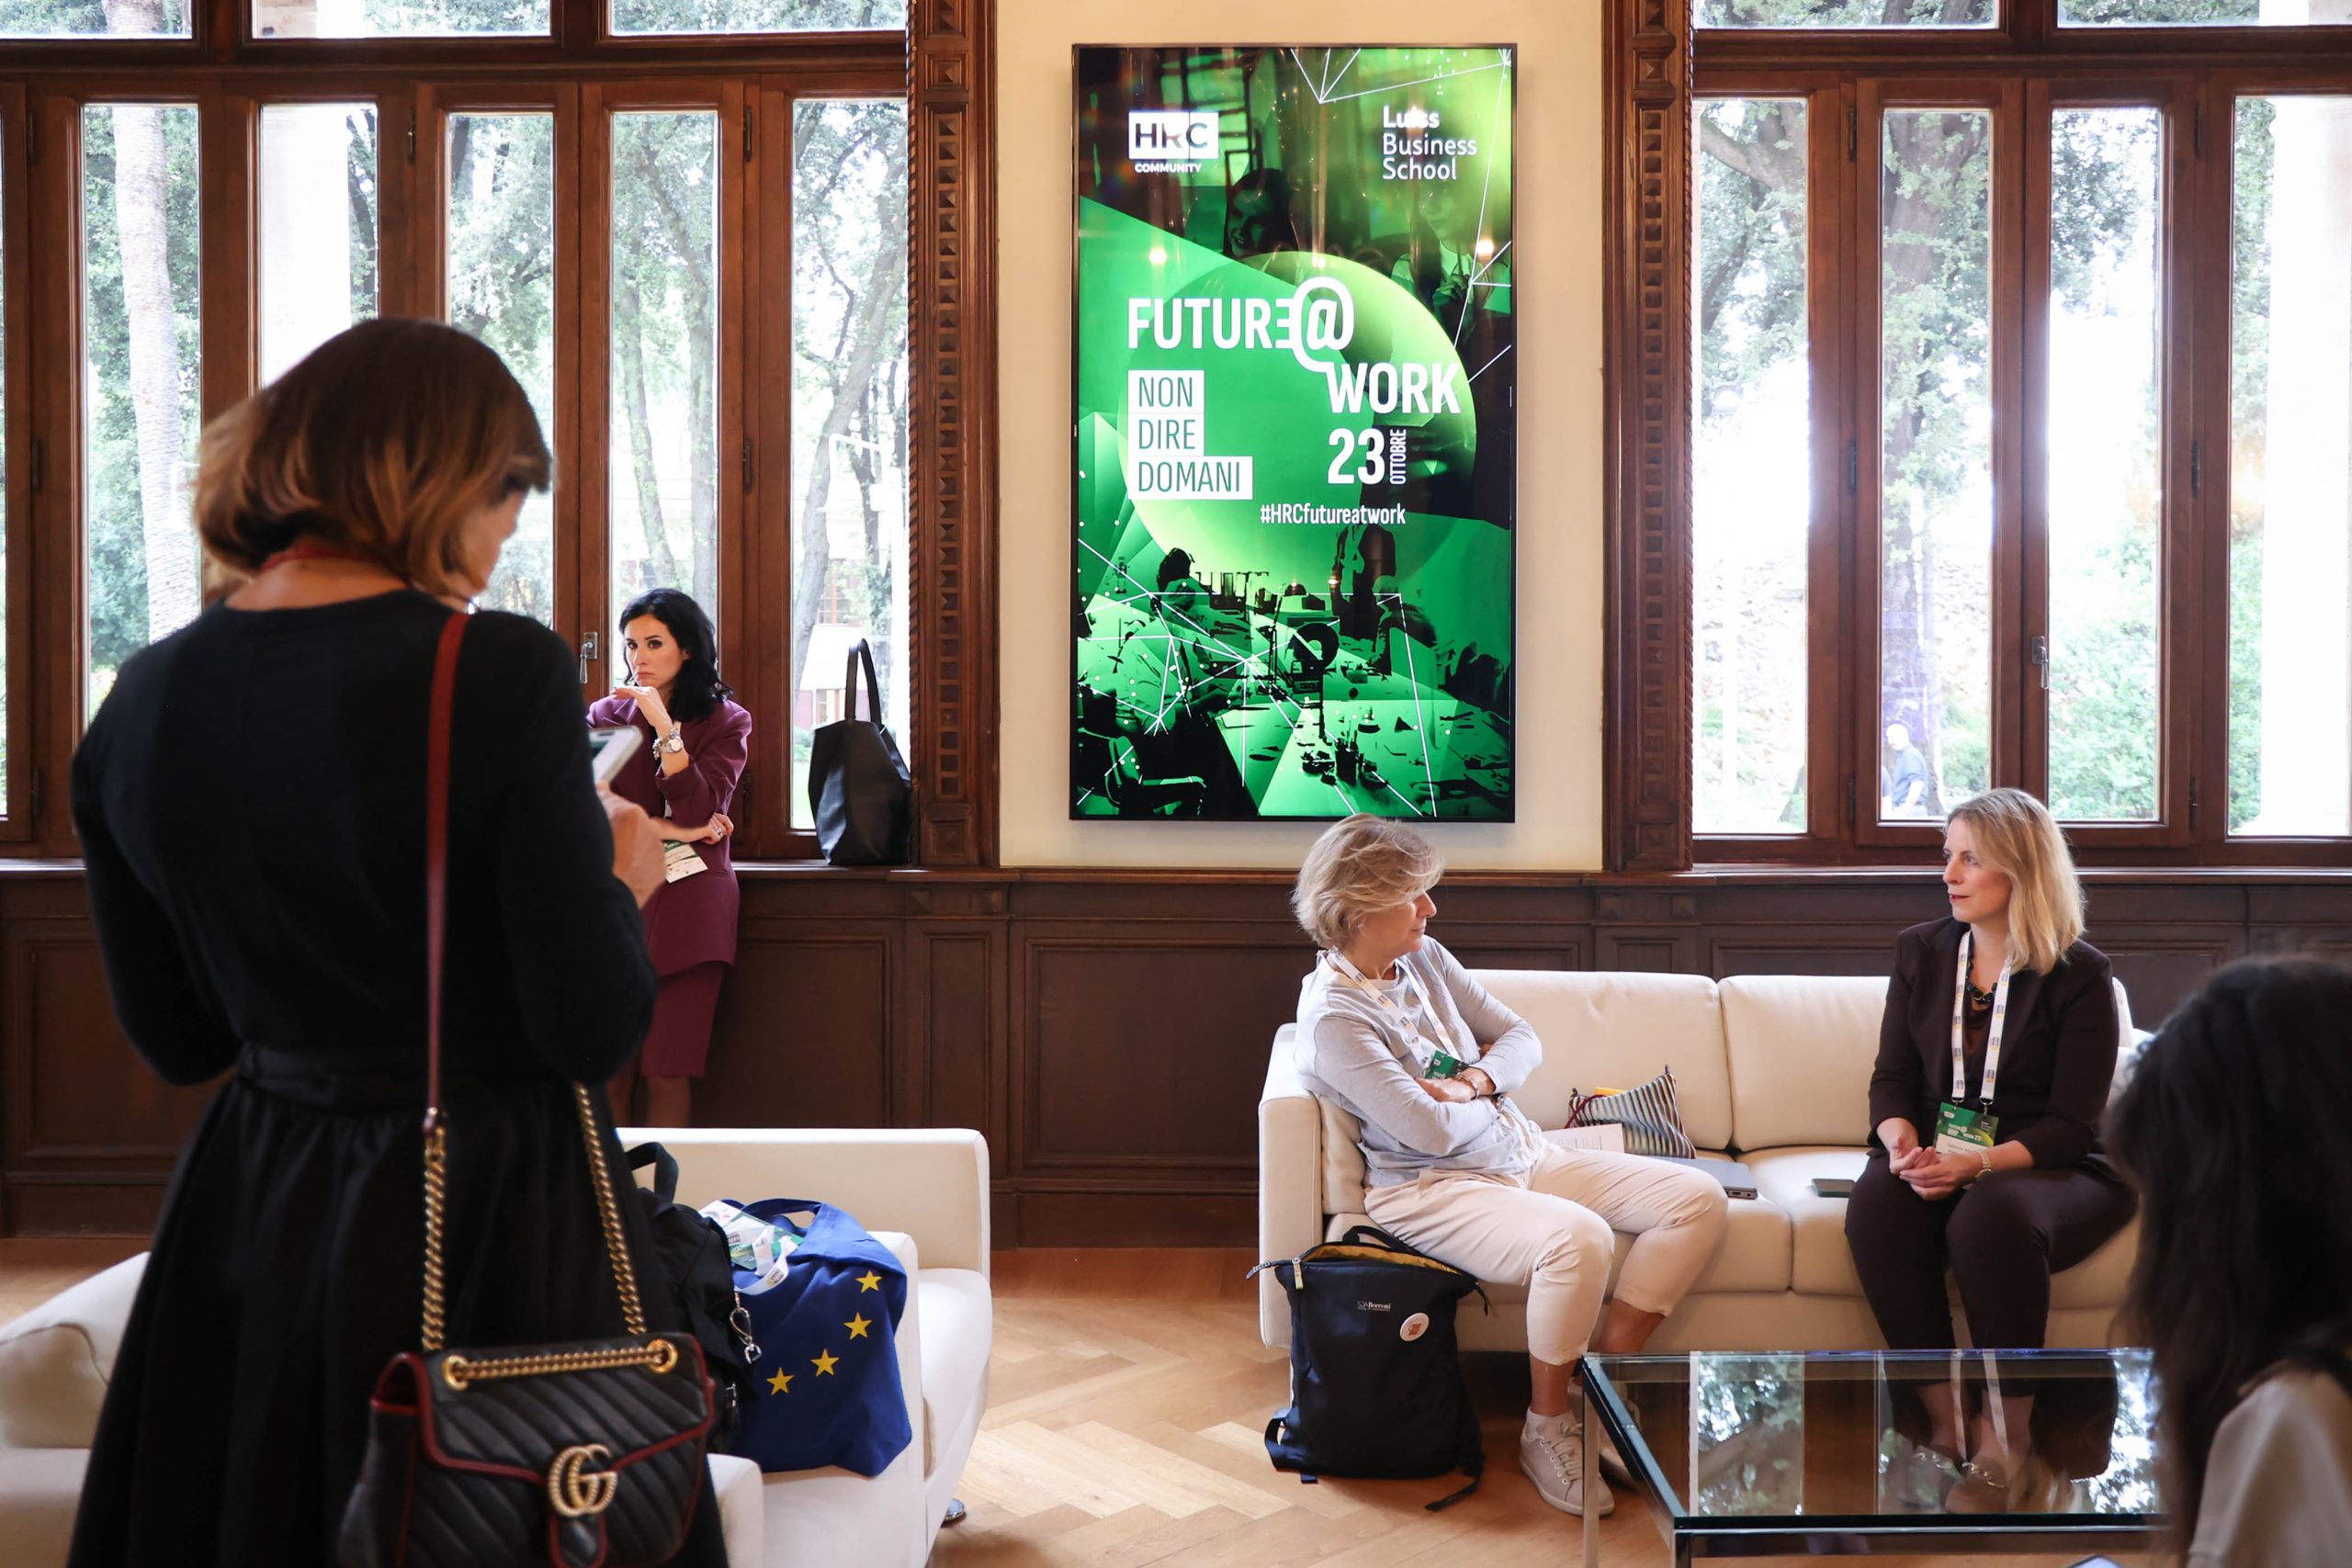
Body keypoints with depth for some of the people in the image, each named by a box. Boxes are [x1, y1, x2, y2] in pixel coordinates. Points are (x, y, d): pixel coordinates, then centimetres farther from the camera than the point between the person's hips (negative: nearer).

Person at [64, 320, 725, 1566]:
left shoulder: (141, 705, -2)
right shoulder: (502, 671, -20)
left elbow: (176, 1043, 6)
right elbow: (593, 1033, -20)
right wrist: (622, 881, -2)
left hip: (251, 1218, 6)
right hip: (491, 1213, -5)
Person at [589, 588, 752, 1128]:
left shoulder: (724, 721, 8)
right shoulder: (606, 715, 13)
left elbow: (697, 811, -6)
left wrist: (664, 726, -10)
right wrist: (666, 829, -7)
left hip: (687, 902, -1)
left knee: (668, 1074, -4)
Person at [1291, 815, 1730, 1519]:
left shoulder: (1426, 959, 7)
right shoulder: (1333, 1015, -18)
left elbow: (1521, 1039, 10)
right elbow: (1433, 1131, -22)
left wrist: (1474, 1081, -11)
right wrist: (1487, 1104, -2)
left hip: (1525, 1156, 9)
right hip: (1430, 1187, -9)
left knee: (1699, 1199, -5)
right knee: (1578, 1238, -36)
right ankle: (1546, 1430, -10)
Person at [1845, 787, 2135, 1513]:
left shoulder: (2080, 974, -6)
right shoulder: (1920, 950, 7)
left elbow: (2070, 1124, -10)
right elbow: (1892, 1078, 7)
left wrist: (1979, 1163, -28)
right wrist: (1901, 1143, -16)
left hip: (2053, 1169, -3)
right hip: (1940, 1156, 4)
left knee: (1991, 1214, -38)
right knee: (1875, 1203, -30)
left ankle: (2003, 1437, -22)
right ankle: (1946, 1418, -21)